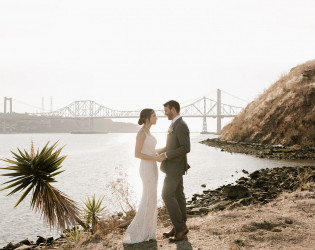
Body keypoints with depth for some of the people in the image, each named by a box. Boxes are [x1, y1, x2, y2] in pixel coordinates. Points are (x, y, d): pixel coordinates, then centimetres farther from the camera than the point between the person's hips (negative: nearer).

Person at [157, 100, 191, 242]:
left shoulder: (181, 126, -20)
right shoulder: (175, 125, 14)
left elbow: (186, 148, -25)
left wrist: (166, 155, -21)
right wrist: (159, 151, 12)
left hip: (175, 167, -10)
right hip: (174, 165, 10)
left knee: (167, 195, -10)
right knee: (178, 195, 11)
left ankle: (180, 227, -4)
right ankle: (180, 227, 16)